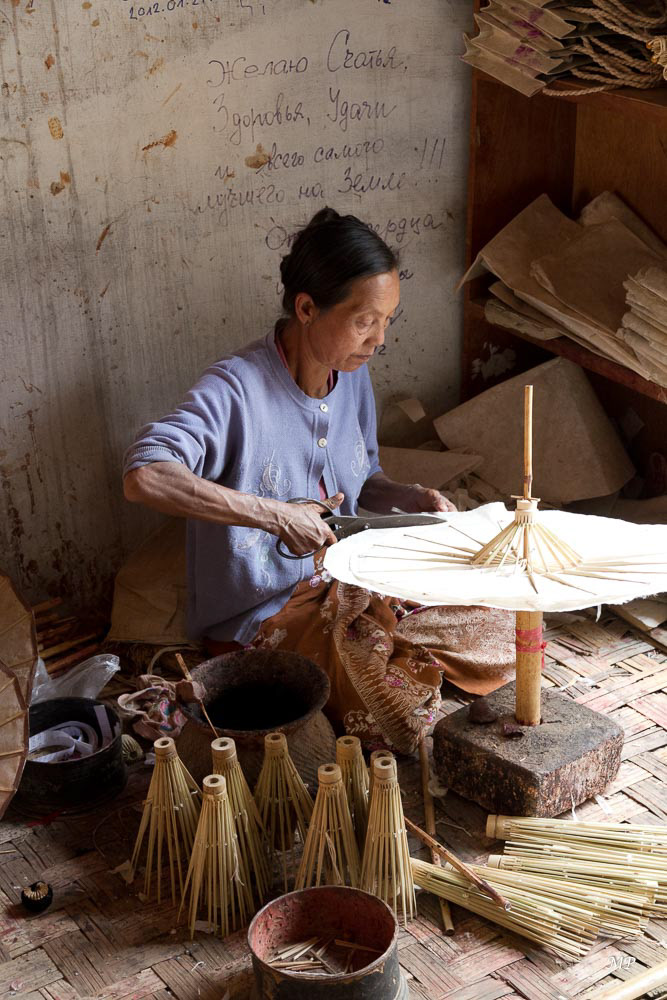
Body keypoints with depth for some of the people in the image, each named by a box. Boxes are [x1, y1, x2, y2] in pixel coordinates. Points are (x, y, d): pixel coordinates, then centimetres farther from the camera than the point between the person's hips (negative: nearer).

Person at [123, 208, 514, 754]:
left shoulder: (352, 375, -2)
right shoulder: (239, 389, -25)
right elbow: (144, 476, -41)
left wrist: (414, 498, -8)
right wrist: (275, 513, -41)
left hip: (341, 583, 7)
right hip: (259, 615, -7)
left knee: (496, 639, -1)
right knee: (399, 716, -22)